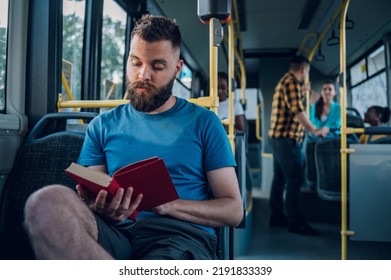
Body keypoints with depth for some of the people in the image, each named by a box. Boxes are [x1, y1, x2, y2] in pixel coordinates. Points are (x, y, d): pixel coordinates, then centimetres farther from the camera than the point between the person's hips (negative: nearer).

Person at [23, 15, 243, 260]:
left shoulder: (203, 122, 11)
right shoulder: (103, 125, 18)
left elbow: (234, 210, 7)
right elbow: (87, 198, 12)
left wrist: (169, 205, -11)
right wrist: (98, 209, -14)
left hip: (182, 234, -4)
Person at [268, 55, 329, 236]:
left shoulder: (285, 82, 21)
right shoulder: (292, 83, -12)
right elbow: (297, 111, -21)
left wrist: (303, 94, 32)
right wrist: (315, 131, -18)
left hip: (278, 137, 11)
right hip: (286, 138, -11)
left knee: (280, 178, 12)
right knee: (295, 180, -10)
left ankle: (277, 216, 19)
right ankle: (295, 222, -7)